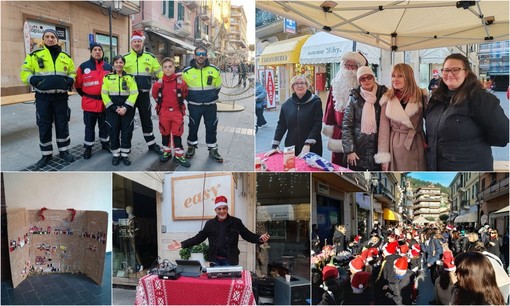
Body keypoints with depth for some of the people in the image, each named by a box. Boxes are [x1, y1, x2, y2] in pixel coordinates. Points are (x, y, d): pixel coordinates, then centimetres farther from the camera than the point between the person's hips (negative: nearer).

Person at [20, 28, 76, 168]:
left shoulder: (66, 57, 9)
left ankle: (64, 151, 22)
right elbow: (25, 72, 4)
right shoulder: (35, 55, 2)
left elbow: (72, 72, 19)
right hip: (43, 97, -1)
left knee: (62, 125, 7)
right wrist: (32, 79, -15)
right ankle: (46, 154, 17)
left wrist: (71, 80, -2)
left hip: (61, 97, 1)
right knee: (44, 127, 5)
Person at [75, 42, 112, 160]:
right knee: (89, 126, 6)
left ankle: (105, 143, 30)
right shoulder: (83, 66, -4)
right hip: (89, 103, -2)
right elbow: (78, 84, 2)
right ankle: (88, 147, 15)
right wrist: (85, 95, 7)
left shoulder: (109, 67, 5)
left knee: (104, 125, 14)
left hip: (105, 102, 2)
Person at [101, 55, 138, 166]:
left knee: (127, 132, 1)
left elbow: (134, 93, -2)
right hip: (112, 110, 0)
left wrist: (125, 107, -13)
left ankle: (125, 154, 14)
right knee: (113, 132, 3)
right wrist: (114, 108, -10)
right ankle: (116, 155, 15)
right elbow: (104, 94, -1)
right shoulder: (108, 77, 4)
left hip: (127, 109, 0)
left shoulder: (130, 77, 4)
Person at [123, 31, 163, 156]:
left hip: (144, 93, 0)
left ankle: (151, 144, 19)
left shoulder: (150, 57, 5)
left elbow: (159, 73, 6)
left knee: (146, 119, 9)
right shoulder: (125, 58, 4)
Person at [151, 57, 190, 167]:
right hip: (164, 112, 1)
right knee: (165, 133, 14)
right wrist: (162, 103, 9)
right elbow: (155, 95, 11)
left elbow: (184, 95, 6)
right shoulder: (158, 83, -7)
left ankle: (179, 155, 13)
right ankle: (166, 151, 29)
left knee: (177, 133, 4)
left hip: (177, 112, -1)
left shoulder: (181, 82, -10)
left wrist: (177, 103, 9)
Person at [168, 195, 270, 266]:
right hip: (215, 261, 2)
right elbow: (199, 238, 7)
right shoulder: (210, 224, 6)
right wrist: (182, 244, -3)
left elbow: (248, 235, -1)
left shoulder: (236, 222, 0)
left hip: (231, 261, -2)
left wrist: (260, 239, -22)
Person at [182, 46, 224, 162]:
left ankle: (213, 150, 21)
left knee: (211, 127, 8)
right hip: (194, 106, -1)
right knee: (193, 127, 10)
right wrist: (189, 99, 4)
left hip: (210, 105, 1)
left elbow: (218, 86, 12)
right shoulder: (187, 71, -7)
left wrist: (212, 97, 7)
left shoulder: (214, 70, -2)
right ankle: (191, 147, 28)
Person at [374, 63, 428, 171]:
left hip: (416, 145, -1)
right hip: (395, 146, 1)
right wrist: (383, 157, -3)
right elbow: (383, 128, 1)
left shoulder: (421, 96, 1)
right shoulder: (387, 99, 3)